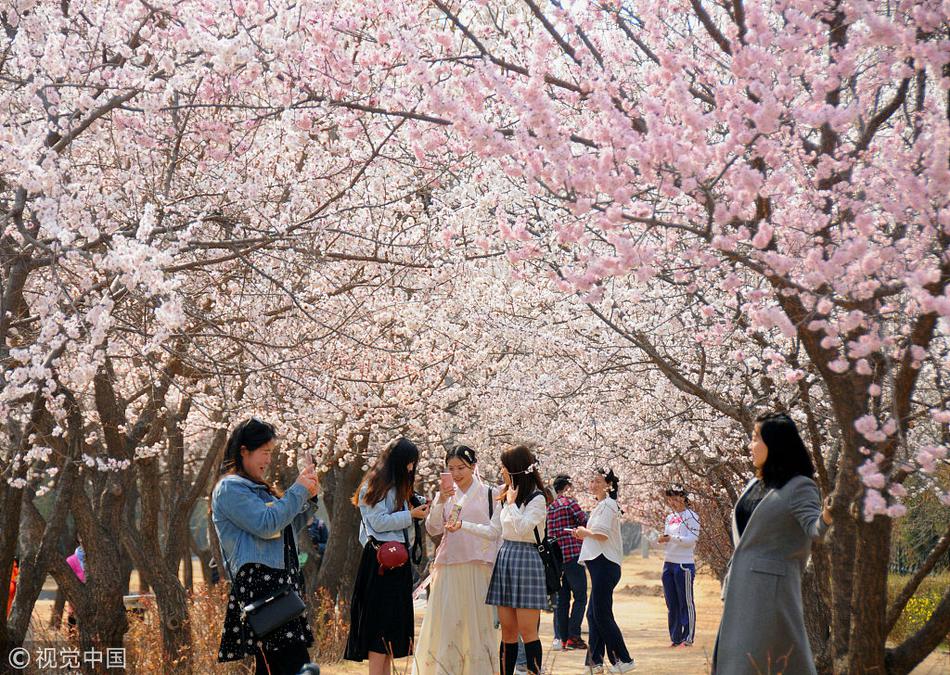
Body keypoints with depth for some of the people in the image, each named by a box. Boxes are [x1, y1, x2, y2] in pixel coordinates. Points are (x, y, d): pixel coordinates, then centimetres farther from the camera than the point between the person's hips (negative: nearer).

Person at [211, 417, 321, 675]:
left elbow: (288, 530, 28)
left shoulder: (260, 488, 23)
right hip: (258, 583, -9)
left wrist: (307, 499, 14)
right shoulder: (229, 488, -4)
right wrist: (298, 491, -6)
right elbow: (265, 524, -15)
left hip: (281, 582, 9)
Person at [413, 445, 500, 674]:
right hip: (448, 566, 2)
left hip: (476, 567, -2)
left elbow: (494, 531, -4)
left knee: (475, 620, 1)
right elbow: (432, 529, 4)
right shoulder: (447, 494, 11)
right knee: (443, 621, -3)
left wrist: (463, 525, -17)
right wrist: (441, 502, -11)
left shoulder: (487, 494, 2)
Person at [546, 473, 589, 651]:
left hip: (557, 556, 7)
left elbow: (548, 533, 15)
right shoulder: (570, 502, -6)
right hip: (573, 555, -7)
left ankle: (561, 638, 8)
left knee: (562, 598, 10)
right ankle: (573, 636, -8)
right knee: (580, 597, -2)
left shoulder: (550, 507, 15)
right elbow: (585, 521, -13)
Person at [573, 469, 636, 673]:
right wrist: (584, 535, 10)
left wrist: (585, 532, -4)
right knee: (593, 614, 9)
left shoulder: (607, 505, -10)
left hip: (605, 564, -10)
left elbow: (602, 534, -20)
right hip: (600, 564, 10)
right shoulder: (601, 505, 21)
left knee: (601, 614, -8)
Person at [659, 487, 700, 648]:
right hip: (668, 563, 7)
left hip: (684, 564, -7)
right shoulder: (670, 517, 16)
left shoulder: (691, 516, -5)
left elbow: (692, 540, -15)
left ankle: (688, 638, 1)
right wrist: (662, 539, -1)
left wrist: (671, 538, -23)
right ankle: (675, 638, 15)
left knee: (686, 603, -3)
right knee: (671, 604, 9)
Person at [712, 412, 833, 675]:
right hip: (741, 590, 8)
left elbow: (813, 527, -23)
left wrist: (825, 520, -45)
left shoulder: (799, 487, -8)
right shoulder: (754, 485, 15)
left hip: (771, 589, -8)